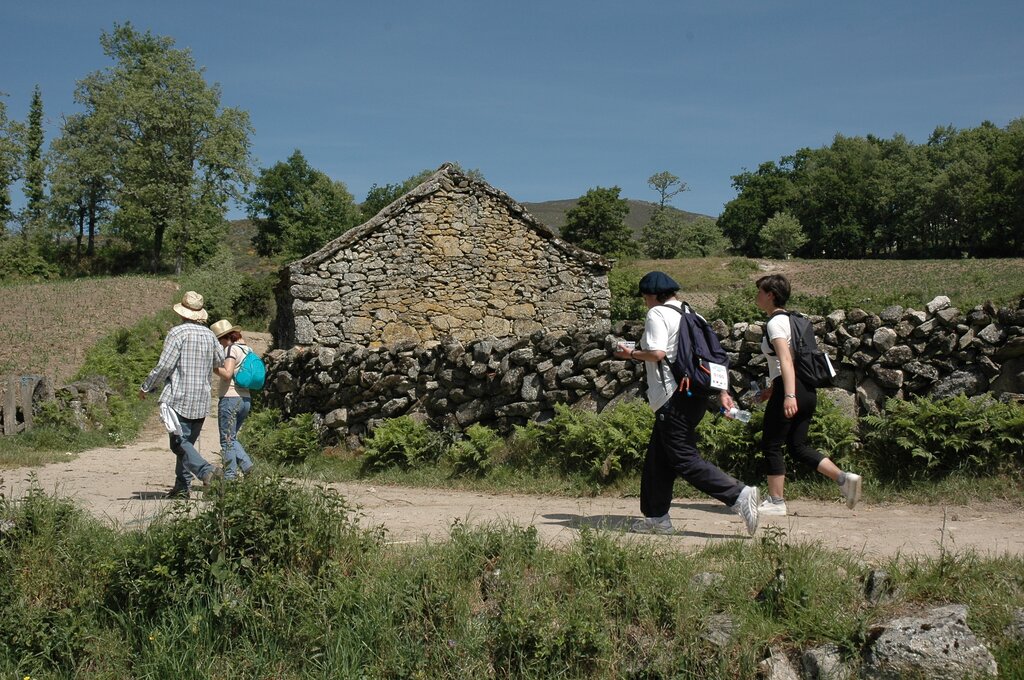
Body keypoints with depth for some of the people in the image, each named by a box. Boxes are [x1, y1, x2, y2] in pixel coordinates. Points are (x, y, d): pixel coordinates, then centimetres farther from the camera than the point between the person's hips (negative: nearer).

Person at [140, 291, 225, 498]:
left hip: (179, 398, -6)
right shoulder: (209, 335, 9)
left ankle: (206, 471, -27)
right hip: (202, 400, 6)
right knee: (188, 442, 14)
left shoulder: (177, 333, -10)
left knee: (180, 443, -7)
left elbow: (164, 366, -13)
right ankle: (182, 486, 15)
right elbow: (220, 360, 25)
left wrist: (146, 387, 0)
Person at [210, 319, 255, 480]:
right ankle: (248, 467, 5)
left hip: (230, 398, -8)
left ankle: (230, 477, -1)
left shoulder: (232, 348, -10)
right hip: (246, 399, 8)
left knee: (227, 440, -1)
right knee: (231, 438, 18)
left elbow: (227, 374, -21)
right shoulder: (247, 349, 15)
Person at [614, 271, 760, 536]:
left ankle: (739, 495, -20)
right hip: (697, 394, 9)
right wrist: (722, 392, 18)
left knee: (684, 459, -9)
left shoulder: (657, 314, -7)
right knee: (657, 457, 15)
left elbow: (657, 353, -20)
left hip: (674, 397, -9)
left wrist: (631, 353, -3)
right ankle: (657, 517, 18)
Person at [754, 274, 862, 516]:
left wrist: (788, 394, -31)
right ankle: (844, 478, 1)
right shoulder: (789, 319, 18)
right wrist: (773, 388, 29)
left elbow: (786, 360, -23)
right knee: (798, 446, 12)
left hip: (791, 390, -9)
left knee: (771, 444, 1)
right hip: (807, 390, 9)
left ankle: (775, 502, 5)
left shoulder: (775, 323, -10)